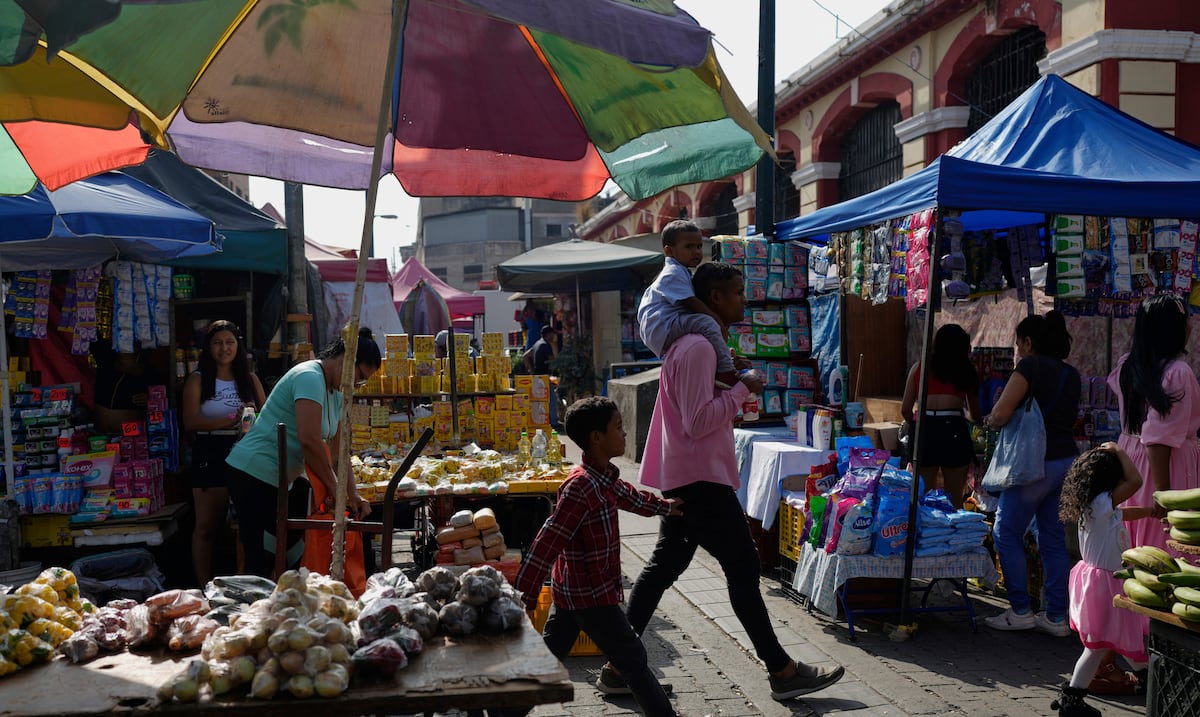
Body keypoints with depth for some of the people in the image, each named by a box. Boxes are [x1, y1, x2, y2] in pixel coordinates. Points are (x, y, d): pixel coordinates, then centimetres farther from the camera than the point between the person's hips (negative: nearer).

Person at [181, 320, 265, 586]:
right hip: (210, 455, -3)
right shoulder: (198, 380, 3)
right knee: (207, 526, 0)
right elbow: (190, 421, -8)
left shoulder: (250, 380, 13)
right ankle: (205, 589, 7)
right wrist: (232, 420, -18)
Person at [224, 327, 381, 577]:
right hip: (253, 472, -10)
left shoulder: (336, 393, 14)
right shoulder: (310, 377, -18)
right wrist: (334, 487, -17)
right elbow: (309, 440, -27)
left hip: (275, 480, 10)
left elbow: (338, 448, 13)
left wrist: (352, 495, 3)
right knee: (261, 559, -8)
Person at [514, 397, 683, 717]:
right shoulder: (581, 487, -26)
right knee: (633, 659, 4)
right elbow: (547, 543, -27)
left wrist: (665, 506, 42)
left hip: (571, 591, 10)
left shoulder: (604, 477, 5)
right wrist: (525, 599, -26)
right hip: (591, 595, -10)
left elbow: (627, 496, 28)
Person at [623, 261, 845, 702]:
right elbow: (698, 421, -24)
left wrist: (735, 384, 13)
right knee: (743, 567, -3)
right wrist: (742, 388, -15)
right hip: (700, 478, -11)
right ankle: (782, 672, 8)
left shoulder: (693, 343, 16)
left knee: (664, 566, 12)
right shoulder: (698, 347, -19)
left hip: (686, 477, 11)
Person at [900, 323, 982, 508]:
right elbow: (975, 415, 21)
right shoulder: (965, 371, 12)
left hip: (923, 430, 1)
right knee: (955, 498, 10)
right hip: (953, 430, -1)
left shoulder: (919, 367, 11)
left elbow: (905, 409, 10)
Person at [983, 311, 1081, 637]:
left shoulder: (1030, 366, -12)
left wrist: (990, 421, 3)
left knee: (1008, 534, 5)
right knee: (1054, 539, 12)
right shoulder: (1071, 374, 11)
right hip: (1067, 460, 8)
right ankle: (1057, 616, 15)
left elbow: (1000, 414, -20)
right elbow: (1069, 415, 17)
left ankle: (1021, 611, 7)